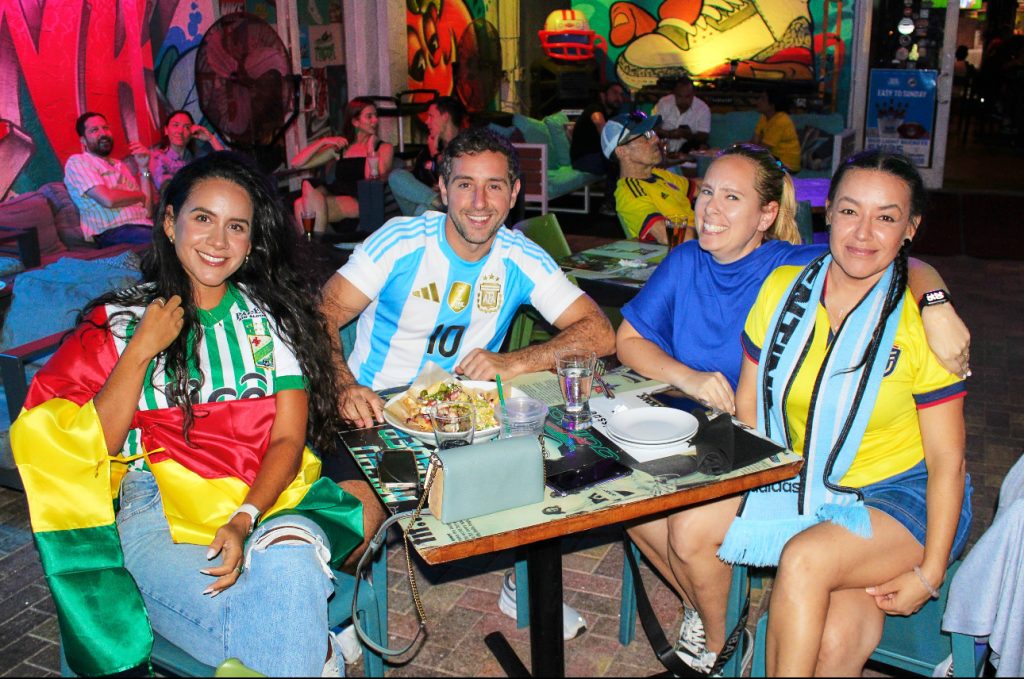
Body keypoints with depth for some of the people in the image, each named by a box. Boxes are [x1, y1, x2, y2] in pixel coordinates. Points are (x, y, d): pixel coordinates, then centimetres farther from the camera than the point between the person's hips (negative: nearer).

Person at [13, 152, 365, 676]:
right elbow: (90, 447, 3)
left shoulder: (274, 315, 11)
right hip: (161, 505, -1)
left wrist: (245, 519, -14)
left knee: (288, 565, -35)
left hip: (266, 497, 2)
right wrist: (142, 350, -6)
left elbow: (288, 439, 3)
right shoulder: (121, 318, 9)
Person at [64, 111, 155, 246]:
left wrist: (143, 168, 9)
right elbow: (108, 199, -10)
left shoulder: (120, 165, 27)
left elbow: (148, 211, 15)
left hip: (145, 226, 7)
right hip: (114, 232, -7)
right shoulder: (77, 162, 8)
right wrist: (141, 195, 8)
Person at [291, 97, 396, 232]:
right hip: (335, 198, 4)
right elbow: (296, 163, 16)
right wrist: (323, 141, 6)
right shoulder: (339, 148, 22)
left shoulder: (384, 148, 15)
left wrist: (371, 152, -12)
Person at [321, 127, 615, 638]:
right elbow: (322, 316, -15)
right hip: (377, 410, -2)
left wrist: (513, 363, -25)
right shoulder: (402, 241, -12)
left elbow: (600, 333, -11)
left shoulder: (523, 260, -5)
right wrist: (345, 387, -35)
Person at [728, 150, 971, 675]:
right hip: (804, 488, 3)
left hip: (903, 494, -3)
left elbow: (946, 459, -9)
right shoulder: (782, 290, -3)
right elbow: (747, 408, 3)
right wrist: (744, 498, -8)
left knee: (806, 558, -30)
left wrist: (929, 573, -14)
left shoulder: (922, 322, -12)